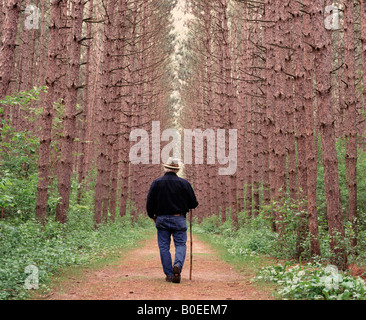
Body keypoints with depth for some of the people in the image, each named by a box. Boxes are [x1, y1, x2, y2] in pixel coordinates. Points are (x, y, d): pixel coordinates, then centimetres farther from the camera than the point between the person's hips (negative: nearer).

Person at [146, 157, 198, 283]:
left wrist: (153, 216, 17)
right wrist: (185, 206, 21)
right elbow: (193, 204, -1)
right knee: (180, 244, 5)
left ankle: (169, 274, 5)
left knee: (164, 247, 7)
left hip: (161, 219, 1)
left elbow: (149, 203, 1)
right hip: (179, 219, -1)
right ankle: (178, 265, -20)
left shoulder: (156, 183, -1)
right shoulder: (184, 183, -3)